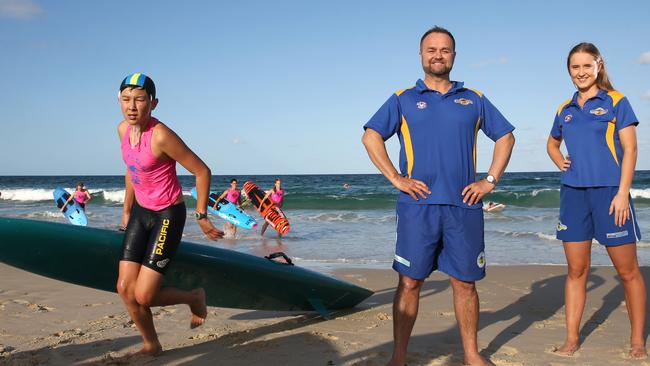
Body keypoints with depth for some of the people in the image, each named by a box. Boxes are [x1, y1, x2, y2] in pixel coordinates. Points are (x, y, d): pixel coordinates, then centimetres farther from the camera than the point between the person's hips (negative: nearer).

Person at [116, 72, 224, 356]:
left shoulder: (161, 135, -24)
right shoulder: (123, 129, 0)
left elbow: (202, 171, -18)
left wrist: (201, 216, -11)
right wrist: (127, 210, 23)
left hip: (168, 216, -7)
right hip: (140, 213, 7)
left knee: (143, 296, -9)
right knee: (125, 289, 3)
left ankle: (194, 298, 22)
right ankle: (151, 345, 26)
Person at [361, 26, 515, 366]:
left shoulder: (474, 99, 14)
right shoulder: (403, 99, 8)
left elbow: (506, 137, 18)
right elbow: (371, 136, 2)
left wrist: (490, 180, 7)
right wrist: (395, 178, -6)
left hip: (464, 206, 2)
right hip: (418, 205, -2)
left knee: (465, 282, 7)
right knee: (410, 282, 1)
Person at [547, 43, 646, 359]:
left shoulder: (616, 102, 1)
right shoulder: (565, 110, 13)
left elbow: (629, 149, -5)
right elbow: (552, 143, 30)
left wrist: (622, 193, -13)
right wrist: (560, 162, 9)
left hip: (609, 191, -4)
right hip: (573, 193, 4)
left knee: (628, 271, 2)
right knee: (576, 270, 6)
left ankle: (637, 340, 15)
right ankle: (572, 338, 13)